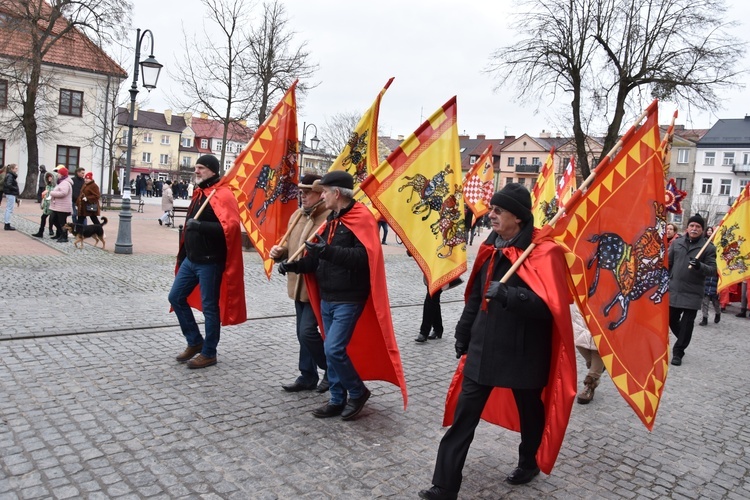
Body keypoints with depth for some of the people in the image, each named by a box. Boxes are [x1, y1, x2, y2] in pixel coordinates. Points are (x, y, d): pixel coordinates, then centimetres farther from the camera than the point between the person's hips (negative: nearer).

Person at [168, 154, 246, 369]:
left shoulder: (222, 195, -15)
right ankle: (195, 342, 27)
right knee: (176, 297, 13)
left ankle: (209, 353, 16)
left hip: (209, 262, -9)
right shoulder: (199, 193, 13)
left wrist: (199, 225, -28)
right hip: (191, 260, 9)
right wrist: (183, 254, 21)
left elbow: (231, 226, -29)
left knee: (209, 307, 1)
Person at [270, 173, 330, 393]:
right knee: (303, 332, 15)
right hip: (299, 284, 9)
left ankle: (332, 369, 15)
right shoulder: (297, 215, 12)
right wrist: (279, 251, 2)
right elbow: (290, 245, 21)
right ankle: (308, 376, 28)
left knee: (307, 331, -9)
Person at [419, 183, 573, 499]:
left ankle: (529, 463, 44)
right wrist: (463, 334, 18)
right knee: (463, 417, 3)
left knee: (529, 411, 18)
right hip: (484, 347, 6)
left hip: (522, 351, -6)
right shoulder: (492, 247, 7)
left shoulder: (541, 252, -14)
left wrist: (506, 294, -35)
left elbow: (545, 305, -24)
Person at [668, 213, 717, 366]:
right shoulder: (676, 243, 7)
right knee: (671, 320, 12)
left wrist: (700, 266, -27)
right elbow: (668, 263, 12)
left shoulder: (709, 247, -3)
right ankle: (682, 341, 38)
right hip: (673, 290, 3)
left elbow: (713, 269, -7)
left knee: (687, 324, 0)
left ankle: (678, 352, 12)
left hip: (693, 293, -3)